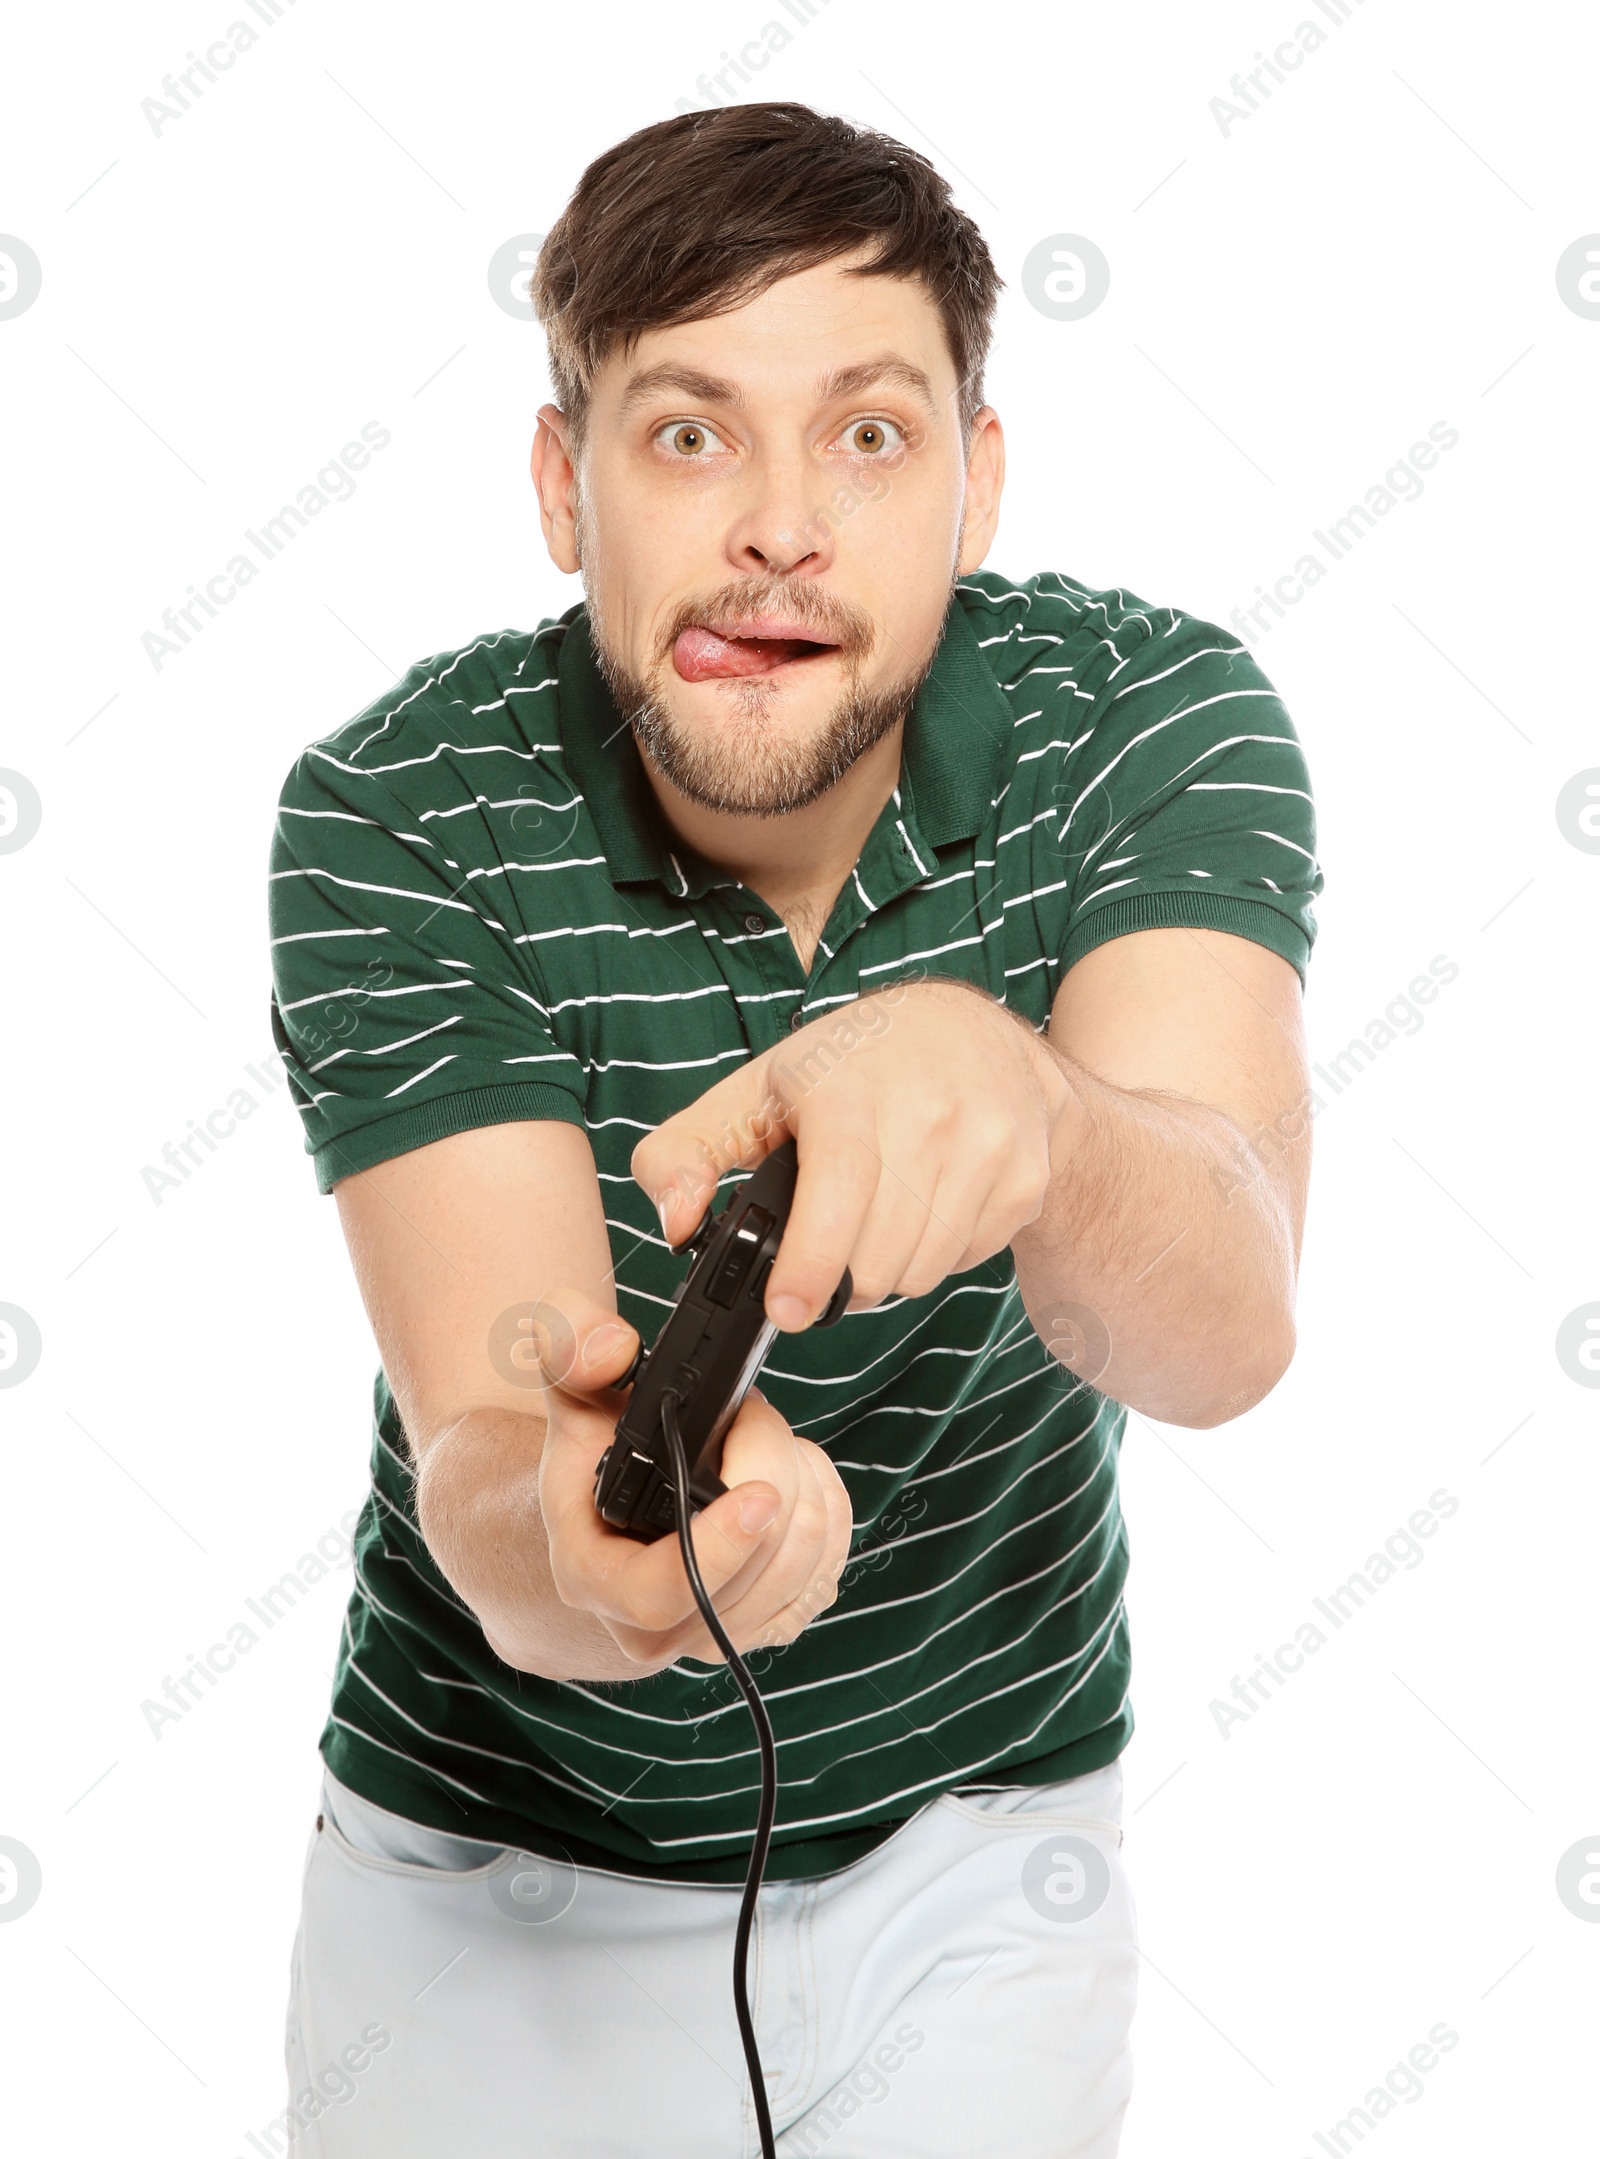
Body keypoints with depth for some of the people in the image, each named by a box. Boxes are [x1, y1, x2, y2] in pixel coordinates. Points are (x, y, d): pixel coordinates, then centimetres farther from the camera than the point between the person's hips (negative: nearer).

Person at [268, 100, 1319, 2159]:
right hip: (501, 1853, 0)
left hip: (985, 1829, 1)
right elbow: (476, 1457, -29)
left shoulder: (1151, 716, -17)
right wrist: (574, 1539, -53)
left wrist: (1007, 1095, -53)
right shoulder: (397, 817, -20)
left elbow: (1227, 1326, -32)